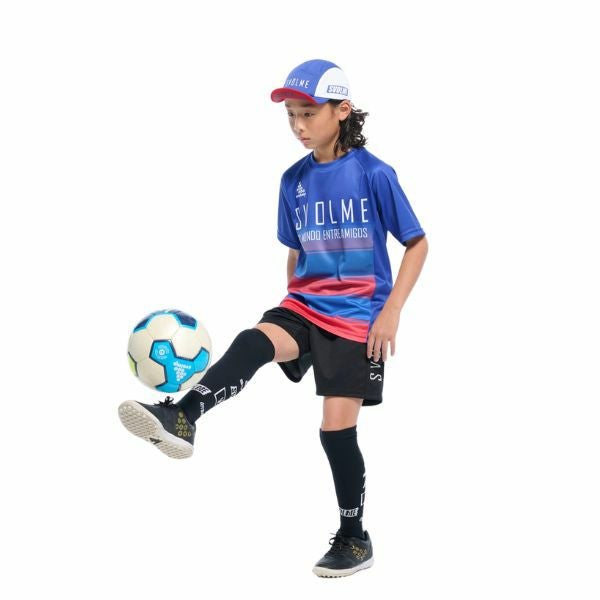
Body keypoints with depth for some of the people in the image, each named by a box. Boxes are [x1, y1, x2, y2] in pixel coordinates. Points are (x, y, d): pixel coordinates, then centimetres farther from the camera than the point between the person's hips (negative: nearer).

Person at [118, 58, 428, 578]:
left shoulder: (374, 174, -9)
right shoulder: (294, 180, 6)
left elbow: (417, 244, -5)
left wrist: (391, 311, -13)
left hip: (358, 315, -4)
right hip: (306, 305, 4)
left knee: (338, 426, -5)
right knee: (252, 344, -28)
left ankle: (354, 539, 11)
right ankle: (180, 418, -47)